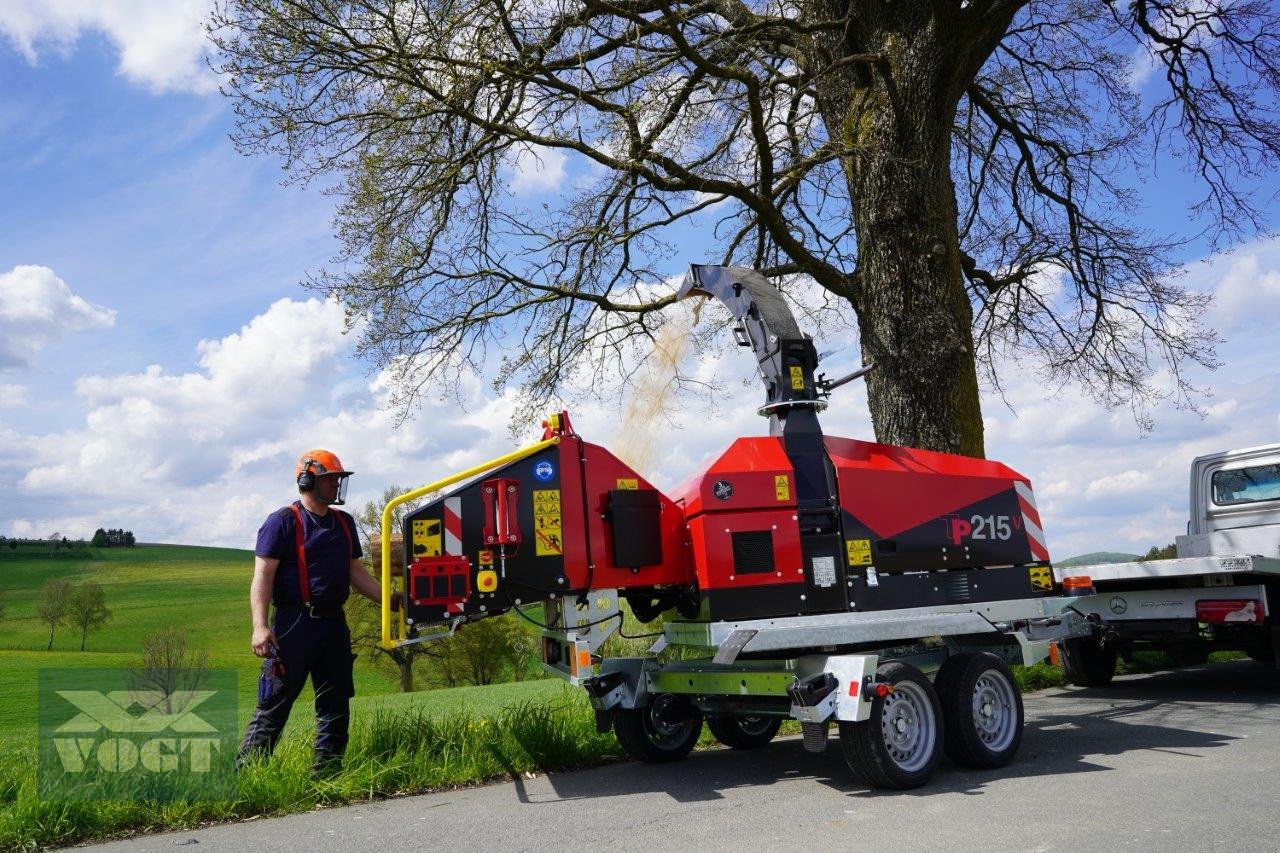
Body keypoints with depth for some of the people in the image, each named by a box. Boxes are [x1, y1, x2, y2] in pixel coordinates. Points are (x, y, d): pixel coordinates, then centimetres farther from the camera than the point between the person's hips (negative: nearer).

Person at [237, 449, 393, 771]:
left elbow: (356, 573, 19)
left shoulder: (343, 523, 15)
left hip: (334, 624, 7)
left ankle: (327, 768, 21)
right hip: (295, 625, -7)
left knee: (336, 704, 11)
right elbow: (263, 576, -11)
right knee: (274, 704, -3)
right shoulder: (283, 522, -6)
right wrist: (260, 626, -21)